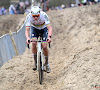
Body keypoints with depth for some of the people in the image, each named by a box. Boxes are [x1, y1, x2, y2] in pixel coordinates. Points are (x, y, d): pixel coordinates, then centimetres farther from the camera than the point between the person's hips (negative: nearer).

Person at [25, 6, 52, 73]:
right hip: (34, 28, 1)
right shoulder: (29, 17, -32)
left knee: (44, 46, -14)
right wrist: (27, 38, -52)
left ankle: (47, 63, 9)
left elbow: (50, 28, -39)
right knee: (34, 43, -24)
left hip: (44, 28, -1)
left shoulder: (44, 15, -36)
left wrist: (49, 37, -57)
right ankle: (35, 62, -8)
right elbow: (27, 30, -33)